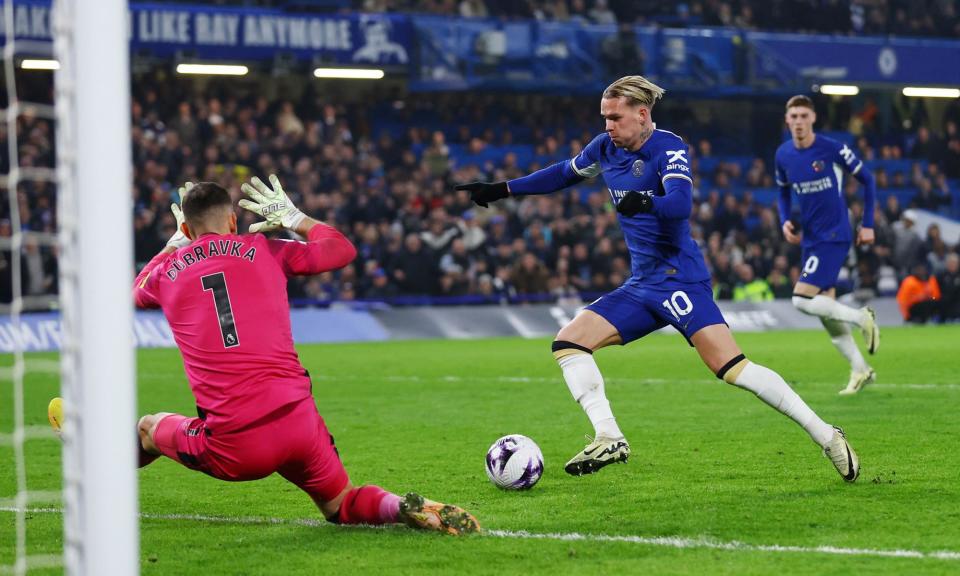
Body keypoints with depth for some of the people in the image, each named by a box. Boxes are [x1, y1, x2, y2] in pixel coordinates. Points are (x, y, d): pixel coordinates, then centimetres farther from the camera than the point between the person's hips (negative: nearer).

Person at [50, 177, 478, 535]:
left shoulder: (167, 273, 10)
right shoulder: (264, 252, 8)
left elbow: (137, 291, 37)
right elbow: (342, 249, 20)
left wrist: (175, 242, 48)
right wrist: (293, 217, 32)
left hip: (234, 450, -1)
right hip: (298, 421, 1)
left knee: (149, 428, 28)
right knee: (342, 505, 18)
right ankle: (405, 508, -11)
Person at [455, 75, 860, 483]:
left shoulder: (668, 148, -12)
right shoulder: (606, 148, 8)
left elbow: (681, 203, -28)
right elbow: (563, 174, 26)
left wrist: (645, 202, -48)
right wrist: (504, 189, 24)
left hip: (680, 279, -8)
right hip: (641, 286, 8)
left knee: (731, 368, -20)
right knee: (568, 342, -4)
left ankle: (825, 436, -13)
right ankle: (609, 440, -9)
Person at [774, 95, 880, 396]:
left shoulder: (832, 149, -13)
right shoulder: (783, 155, 3)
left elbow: (866, 179, -3)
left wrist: (868, 224, -3)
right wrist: (785, 221, 1)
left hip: (834, 236, -7)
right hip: (809, 240, 7)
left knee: (802, 300, -18)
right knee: (825, 311, 7)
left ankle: (862, 317, -1)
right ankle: (860, 371, 19)